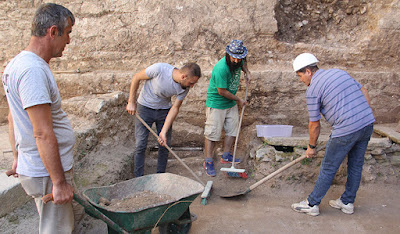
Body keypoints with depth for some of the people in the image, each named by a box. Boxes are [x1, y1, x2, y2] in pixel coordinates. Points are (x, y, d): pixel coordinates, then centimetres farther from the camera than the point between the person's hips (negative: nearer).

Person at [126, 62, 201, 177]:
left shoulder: (184, 88, -17)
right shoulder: (159, 69, -30)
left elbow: (175, 108, -11)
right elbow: (136, 78, -15)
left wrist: (164, 132, -17)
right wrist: (131, 102, -11)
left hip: (164, 110, 3)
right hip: (145, 108, -3)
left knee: (165, 145, 4)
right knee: (141, 145, -2)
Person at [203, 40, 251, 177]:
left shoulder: (238, 61, -5)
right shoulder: (221, 68, -29)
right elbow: (222, 91, -23)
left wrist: (247, 72, 5)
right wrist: (239, 100, -11)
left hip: (231, 103, 8)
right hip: (216, 104, -8)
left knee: (232, 129, 12)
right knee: (213, 133, -3)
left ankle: (226, 156, 26)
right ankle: (208, 161, 8)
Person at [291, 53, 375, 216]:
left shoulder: (313, 90, -6)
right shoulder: (339, 72, 15)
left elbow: (315, 124, -2)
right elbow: (364, 92, 19)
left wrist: (311, 146, 11)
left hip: (346, 130, -8)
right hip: (368, 124, 8)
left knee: (328, 168, 4)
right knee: (356, 165, 18)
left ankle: (312, 204, 17)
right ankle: (347, 202, 33)